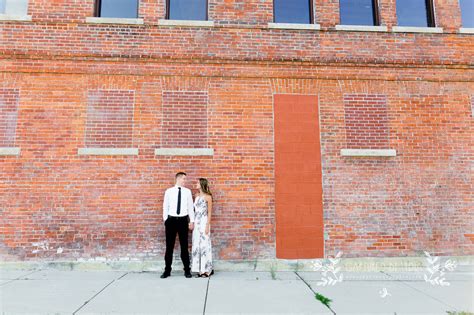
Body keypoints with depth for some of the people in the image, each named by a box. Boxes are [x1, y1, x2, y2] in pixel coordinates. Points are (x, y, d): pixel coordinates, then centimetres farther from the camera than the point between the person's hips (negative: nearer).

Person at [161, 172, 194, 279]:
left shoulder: (187, 191, 3)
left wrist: (192, 221, 0)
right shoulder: (169, 191, 1)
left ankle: (187, 270, 17)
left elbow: (191, 207, 4)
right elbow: (165, 206, 4)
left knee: (184, 246, 7)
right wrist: (165, 220, 1)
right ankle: (167, 270, 18)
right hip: (171, 220, 0)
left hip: (183, 220, 0)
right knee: (169, 246, 7)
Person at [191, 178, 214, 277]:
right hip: (196, 223, 6)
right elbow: (194, 209, 12)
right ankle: (200, 269, 16)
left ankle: (207, 270, 8)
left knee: (204, 245, -2)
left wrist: (207, 226, -12)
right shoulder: (197, 195, 11)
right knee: (197, 245, 7)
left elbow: (209, 213, -7)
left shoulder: (208, 196, -6)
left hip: (204, 222, -6)